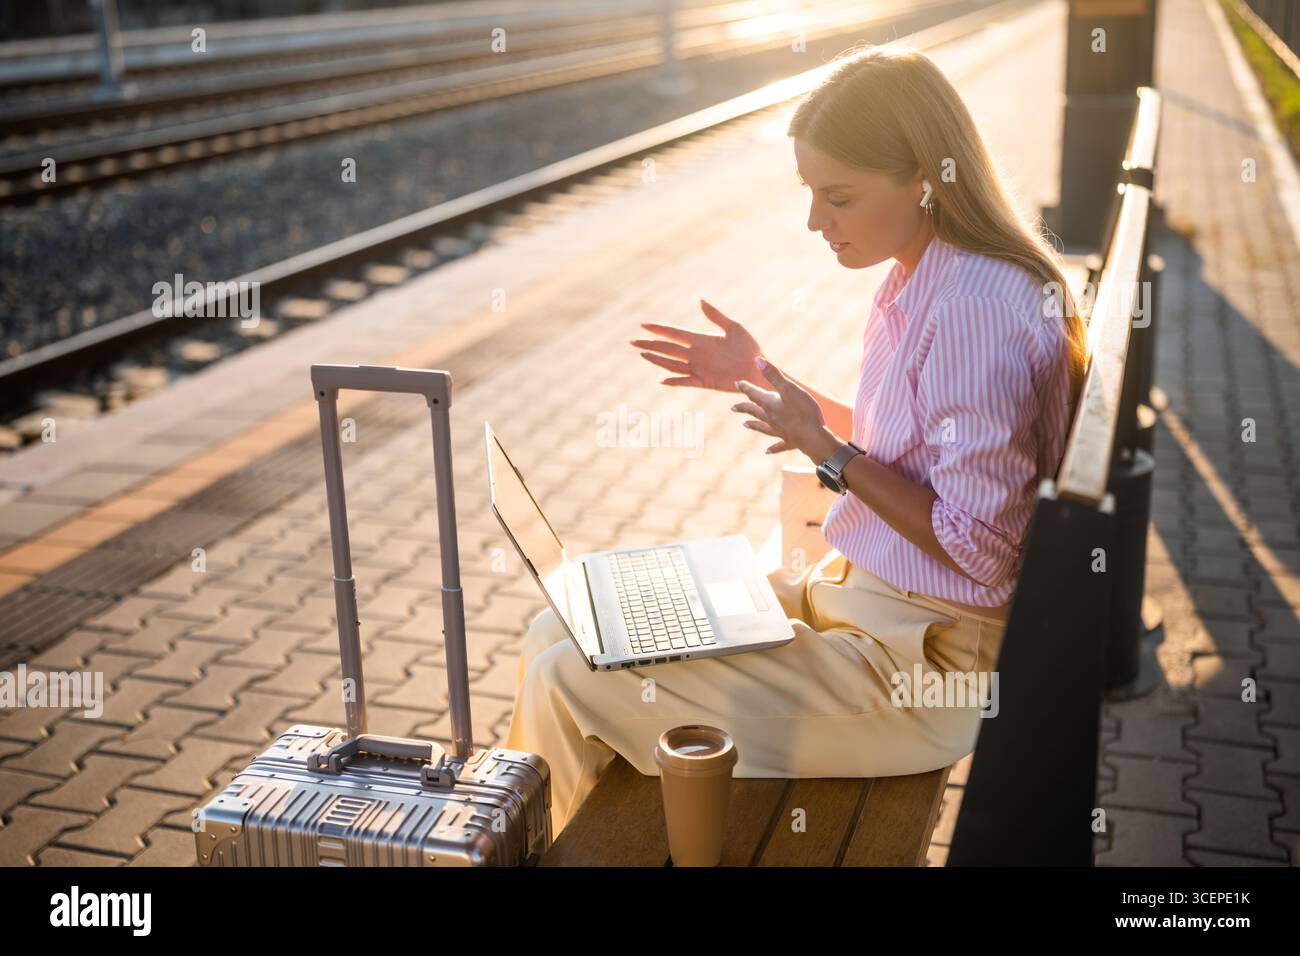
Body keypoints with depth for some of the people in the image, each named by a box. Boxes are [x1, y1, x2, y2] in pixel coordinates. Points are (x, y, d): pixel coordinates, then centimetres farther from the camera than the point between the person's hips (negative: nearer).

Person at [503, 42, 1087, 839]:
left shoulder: (976, 306, -24)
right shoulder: (925, 279, 4)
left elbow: (983, 550, -23)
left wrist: (829, 450, -18)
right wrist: (762, 378, 9)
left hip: (916, 657, -9)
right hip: (848, 594, 9)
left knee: (568, 683, -12)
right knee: (560, 634, 7)